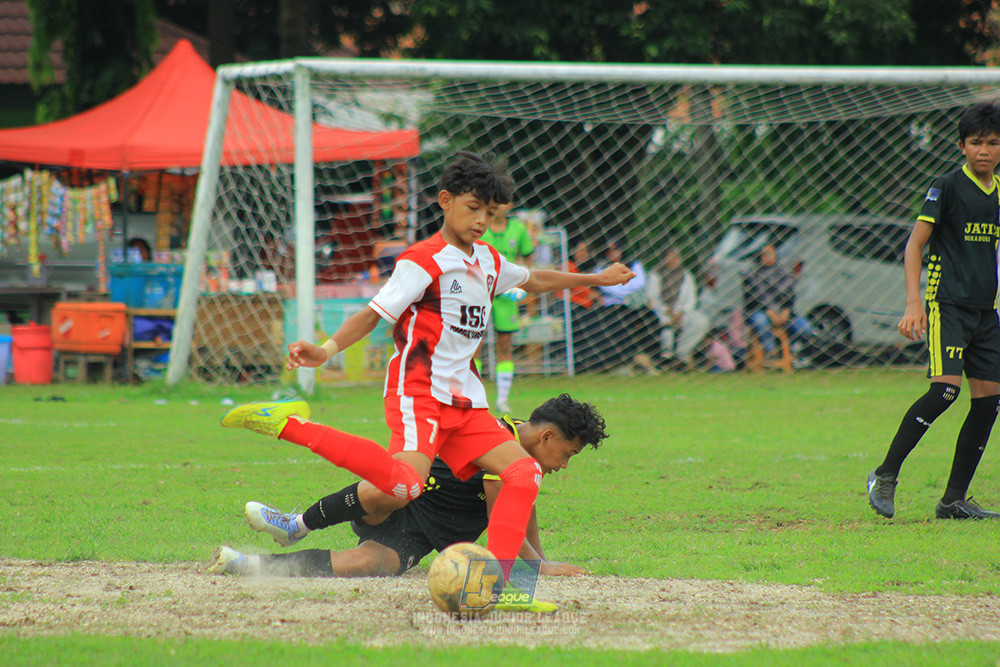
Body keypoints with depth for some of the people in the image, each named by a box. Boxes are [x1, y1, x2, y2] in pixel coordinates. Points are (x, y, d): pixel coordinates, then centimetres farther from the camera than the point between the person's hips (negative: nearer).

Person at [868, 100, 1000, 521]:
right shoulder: (948, 187, -6)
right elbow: (914, 246, -8)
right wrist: (913, 303, -17)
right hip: (947, 304, -7)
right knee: (946, 388, -21)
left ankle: (954, 501, 6)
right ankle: (885, 476, -10)